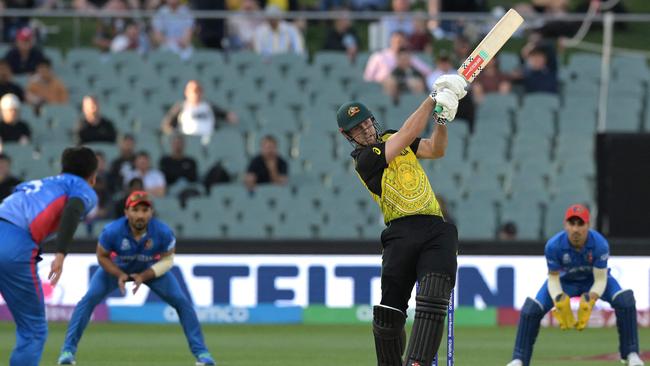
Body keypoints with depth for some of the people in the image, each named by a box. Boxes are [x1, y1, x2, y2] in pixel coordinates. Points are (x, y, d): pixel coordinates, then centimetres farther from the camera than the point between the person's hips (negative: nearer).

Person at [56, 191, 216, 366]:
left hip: (151, 268, 1)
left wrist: (144, 277, -27)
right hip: (117, 267, -1)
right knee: (89, 299, -18)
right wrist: (120, 275, -28)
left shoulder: (163, 232, -32)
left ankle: (200, 352, 2)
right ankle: (68, 350, -9)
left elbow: (167, 260, -15)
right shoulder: (112, 231, -34)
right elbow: (102, 256, -14)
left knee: (181, 301, -11)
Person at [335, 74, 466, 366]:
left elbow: (435, 150, 11)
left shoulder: (391, 139, 20)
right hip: (401, 234, -4)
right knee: (388, 314, -7)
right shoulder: (364, 159, -1)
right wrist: (433, 98, -9)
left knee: (432, 302, -17)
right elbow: (408, 134, -9)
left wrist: (442, 119, -7)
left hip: (437, 231, 4)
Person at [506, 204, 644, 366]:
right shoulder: (553, 245, -30)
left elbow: (600, 279, -25)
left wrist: (589, 301, -42)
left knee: (625, 300, -24)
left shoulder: (600, 244, -32)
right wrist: (559, 302, -37)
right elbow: (553, 278, -18)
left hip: (593, 281, 0)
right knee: (530, 310, -18)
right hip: (565, 281, 0)